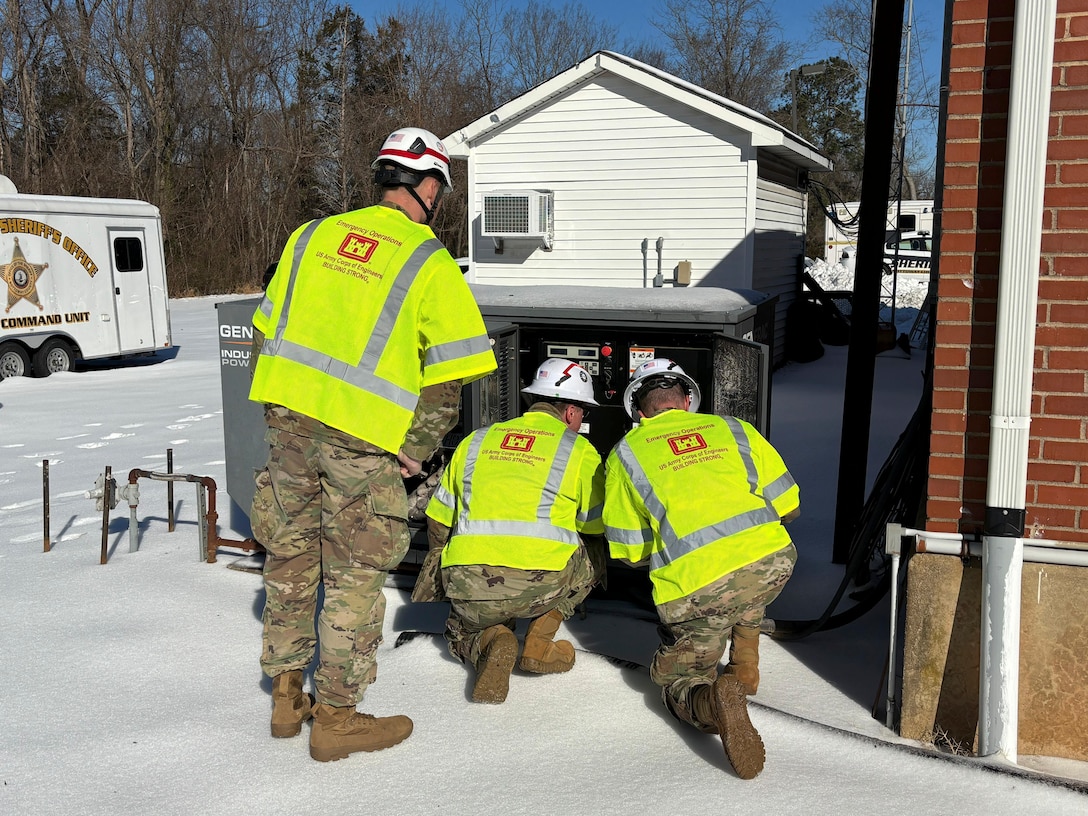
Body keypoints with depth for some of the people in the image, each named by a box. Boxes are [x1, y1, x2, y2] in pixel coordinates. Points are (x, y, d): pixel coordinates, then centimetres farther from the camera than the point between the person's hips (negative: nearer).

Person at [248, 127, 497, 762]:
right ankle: (337, 717, 16)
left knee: (291, 557, 18)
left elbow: (267, 331, 14)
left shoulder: (313, 235, 10)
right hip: (361, 435, -5)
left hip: (289, 417, 6)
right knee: (356, 573, 7)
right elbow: (450, 375, -8)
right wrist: (416, 449, 1)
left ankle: (287, 697, 31)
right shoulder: (431, 265, -5)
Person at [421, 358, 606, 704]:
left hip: (469, 589, 3)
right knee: (594, 553, 28)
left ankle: (489, 641, -2)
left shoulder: (475, 441, 18)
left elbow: (438, 521, 23)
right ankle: (540, 640, 11)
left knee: (461, 632, 35)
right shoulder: (580, 451, 8)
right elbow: (598, 527, 13)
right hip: (540, 585, -2)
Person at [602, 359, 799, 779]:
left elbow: (628, 550, 15)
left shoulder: (625, 453, 14)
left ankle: (712, 703, -15)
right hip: (772, 565, 3)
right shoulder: (733, 429, 18)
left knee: (675, 676, 17)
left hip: (695, 587, -3)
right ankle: (744, 670, 30)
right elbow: (788, 506, 20)